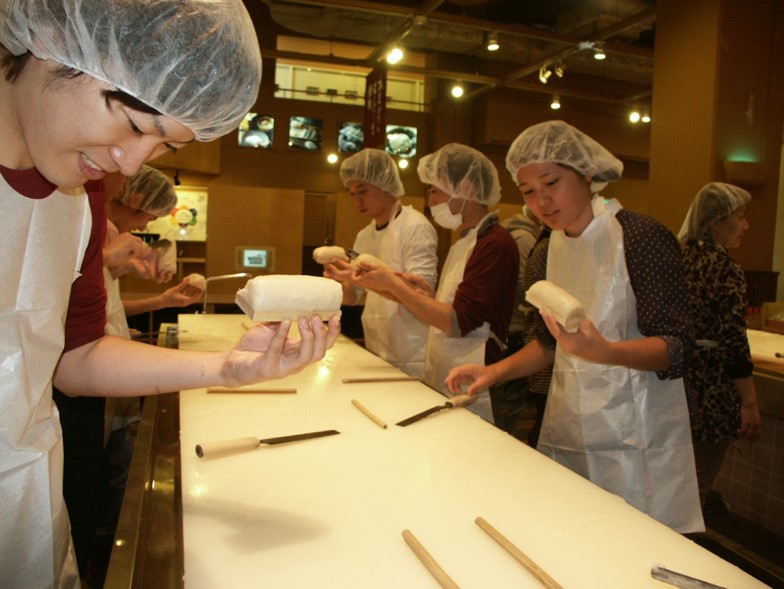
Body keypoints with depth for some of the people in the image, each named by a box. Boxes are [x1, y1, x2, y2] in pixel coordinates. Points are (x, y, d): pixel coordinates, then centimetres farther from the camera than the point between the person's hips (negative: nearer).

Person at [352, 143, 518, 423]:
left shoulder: (496, 243, -15)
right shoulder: (463, 243, 13)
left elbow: (458, 322, -21)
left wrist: (393, 284, -16)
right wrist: (423, 290, -2)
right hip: (441, 384, 8)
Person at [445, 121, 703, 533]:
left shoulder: (643, 238, -14)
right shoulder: (552, 247, 6)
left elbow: (673, 347, -17)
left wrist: (604, 352, -36)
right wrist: (495, 371, 1)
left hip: (632, 433, -5)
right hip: (567, 424, 6)